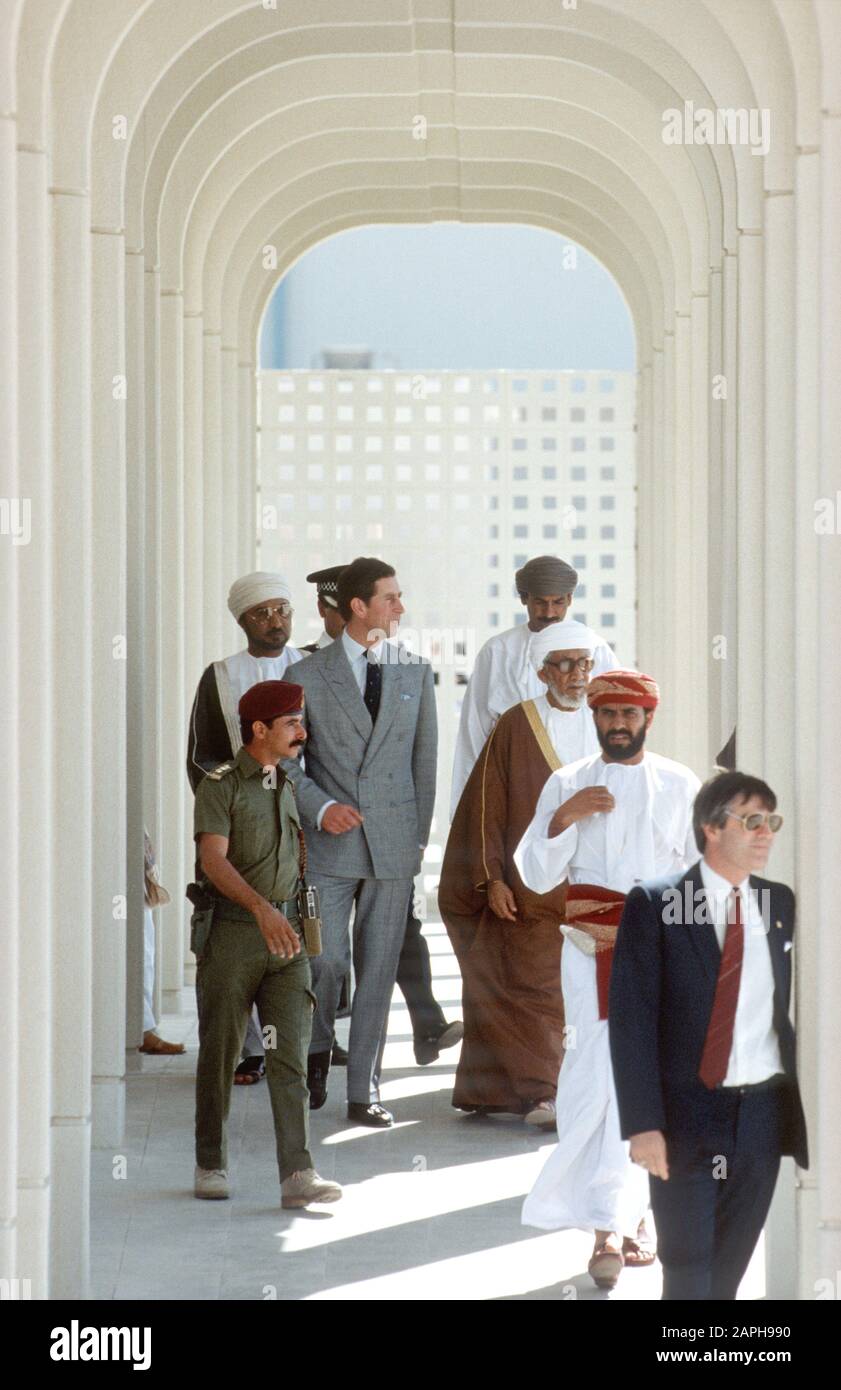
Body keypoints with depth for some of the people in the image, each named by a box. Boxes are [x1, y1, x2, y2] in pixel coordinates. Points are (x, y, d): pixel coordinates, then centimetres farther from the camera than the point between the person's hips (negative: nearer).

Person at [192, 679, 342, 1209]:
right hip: (233, 930, -4)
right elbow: (214, 860, -16)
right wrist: (262, 909, -28)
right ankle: (211, 1165, 17)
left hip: (287, 932, 4)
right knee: (221, 1052, 4)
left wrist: (299, 916, 14)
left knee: (291, 1054, -5)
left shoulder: (291, 785, 14)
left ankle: (298, 1174, -10)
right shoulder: (221, 786, -4)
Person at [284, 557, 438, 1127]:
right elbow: (285, 758, 4)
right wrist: (320, 807, -11)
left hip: (394, 842, 2)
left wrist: (419, 834, 8)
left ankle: (364, 1089, 9)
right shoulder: (308, 675, 1)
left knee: (379, 968, 2)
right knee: (326, 960, -6)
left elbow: (425, 758, 11)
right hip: (329, 843, -2)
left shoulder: (416, 672, 8)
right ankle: (317, 1048, 24)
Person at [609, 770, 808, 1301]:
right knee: (688, 1269, 1)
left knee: (731, 1265, 11)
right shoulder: (656, 905, -6)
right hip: (687, 1115, -4)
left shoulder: (780, 904, 8)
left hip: (764, 1113, 4)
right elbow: (632, 1019, -9)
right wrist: (643, 1123, -16)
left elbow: (791, 1004, 13)